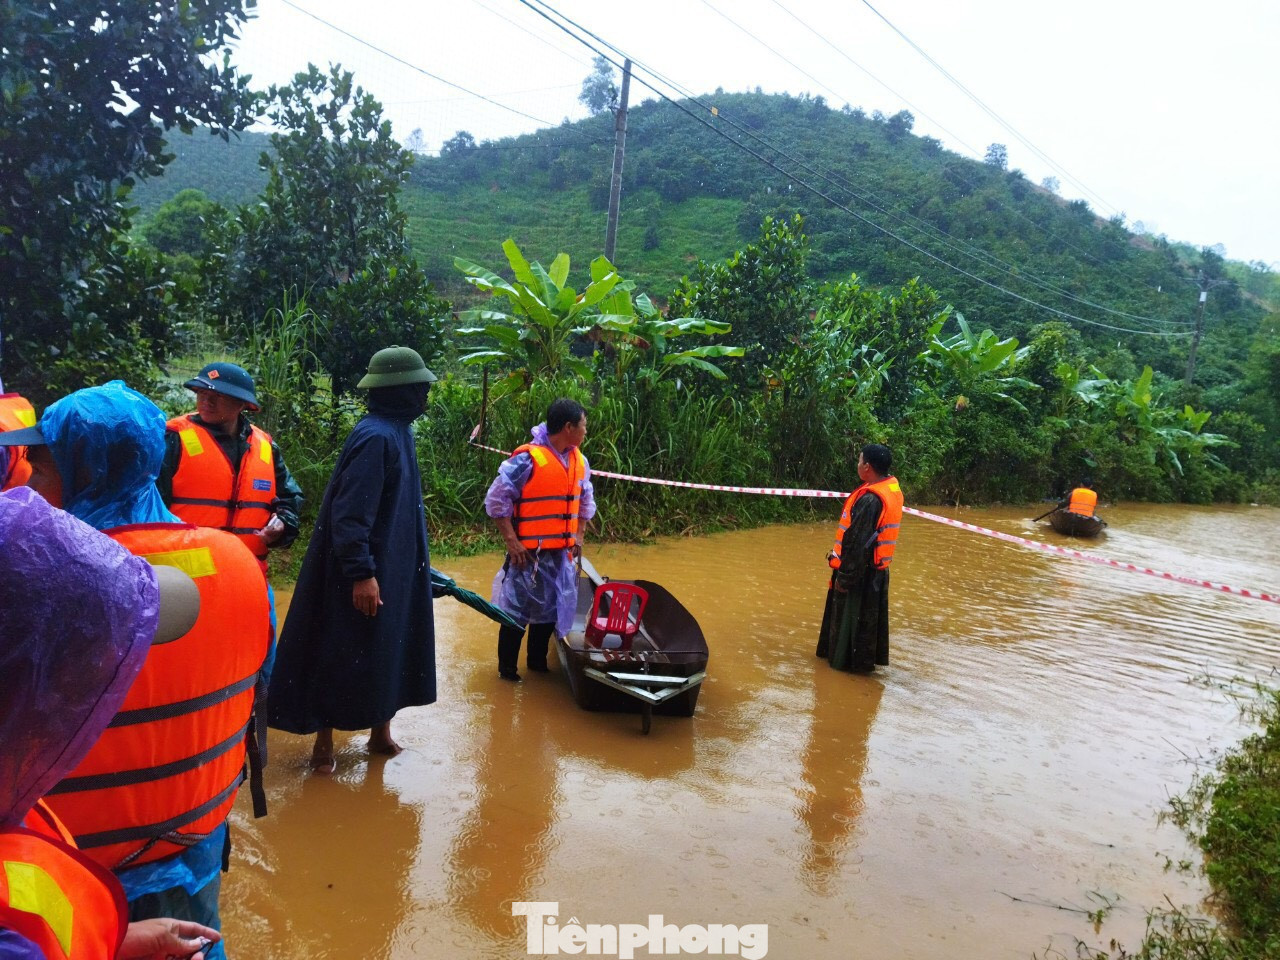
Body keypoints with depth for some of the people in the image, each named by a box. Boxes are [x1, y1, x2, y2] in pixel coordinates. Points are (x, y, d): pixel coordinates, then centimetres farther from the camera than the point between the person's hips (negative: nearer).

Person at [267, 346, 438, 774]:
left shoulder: (395, 432, 10)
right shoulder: (376, 437, -21)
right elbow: (351, 513, -25)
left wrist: (416, 565, 23)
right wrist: (361, 573, -27)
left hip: (391, 570, 10)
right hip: (366, 575, -10)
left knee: (383, 652, 17)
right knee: (341, 655, 4)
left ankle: (380, 731, 30)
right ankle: (324, 741, 18)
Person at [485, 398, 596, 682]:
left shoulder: (579, 461, 4)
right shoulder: (528, 459, -19)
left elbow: (585, 502, 20)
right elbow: (496, 501, -16)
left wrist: (578, 536, 13)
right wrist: (511, 541, -16)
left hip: (562, 554, 7)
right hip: (530, 554, -7)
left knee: (551, 608, 18)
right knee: (518, 611, 4)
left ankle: (537, 661, 36)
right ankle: (507, 668, 21)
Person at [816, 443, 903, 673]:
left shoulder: (870, 499, -27)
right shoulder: (893, 488, 2)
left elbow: (857, 543, -25)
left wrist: (844, 576, -18)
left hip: (860, 571, -9)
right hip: (878, 570, 9)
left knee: (850, 616, 8)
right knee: (868, 616, 20)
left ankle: (845, 660, 21)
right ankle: (868, 658, 33)